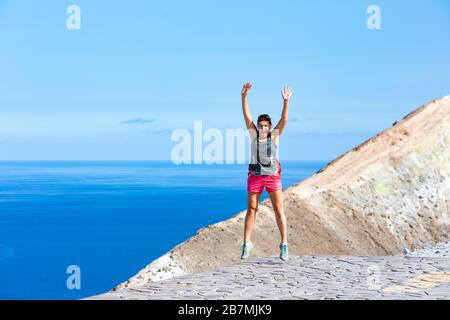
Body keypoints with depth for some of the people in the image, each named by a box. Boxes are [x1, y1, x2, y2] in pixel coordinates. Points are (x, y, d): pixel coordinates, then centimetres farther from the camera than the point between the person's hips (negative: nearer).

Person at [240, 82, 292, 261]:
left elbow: (284, 120, -14)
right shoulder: (254, 134, 1)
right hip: (255, 177, 1)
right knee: (251, 210, 5)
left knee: (279, 210, -1)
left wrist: (286, 101, -27)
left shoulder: (274, 135, -1)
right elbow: (246, 115, -7)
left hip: (273, 177, -1)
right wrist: (244, 96, -18)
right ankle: (246, 243, 14)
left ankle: (284, 244, 5)